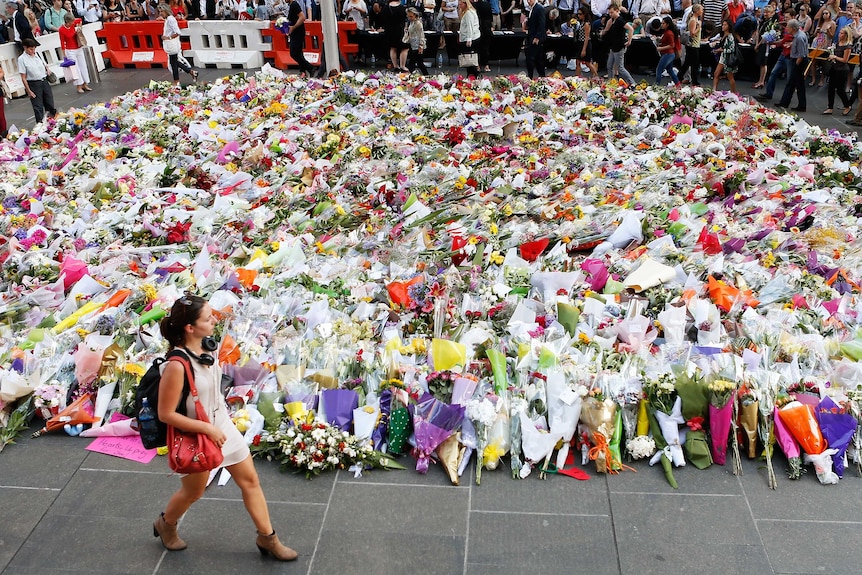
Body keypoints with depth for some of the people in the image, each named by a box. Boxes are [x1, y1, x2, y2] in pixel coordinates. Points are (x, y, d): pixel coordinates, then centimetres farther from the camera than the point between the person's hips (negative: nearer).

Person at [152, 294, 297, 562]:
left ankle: (267, 538, 29)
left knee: (250, 480, 13)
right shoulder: (176, 366, -33)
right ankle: (165, 524, 52)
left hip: (223, 426, 7)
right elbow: (166, 414, -26)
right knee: (192, 492, 19)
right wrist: (208, 429, -24)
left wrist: (221, 420, 14)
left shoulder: (202, 346, -9)